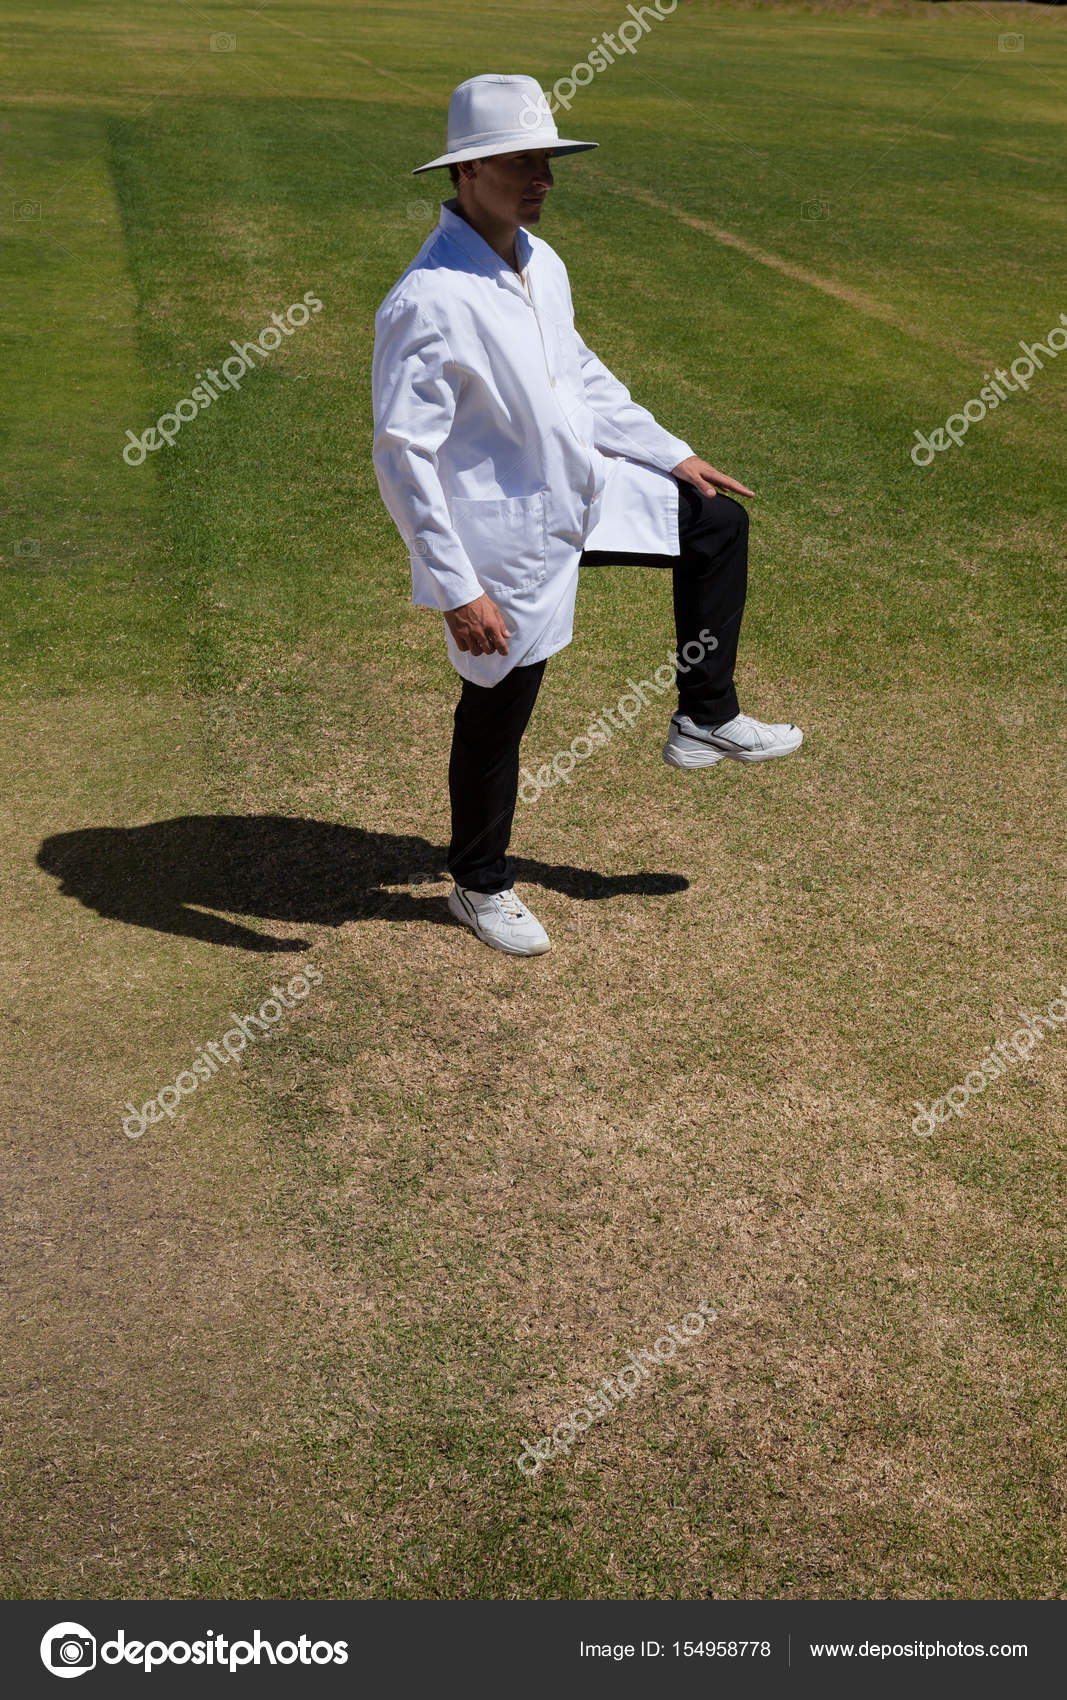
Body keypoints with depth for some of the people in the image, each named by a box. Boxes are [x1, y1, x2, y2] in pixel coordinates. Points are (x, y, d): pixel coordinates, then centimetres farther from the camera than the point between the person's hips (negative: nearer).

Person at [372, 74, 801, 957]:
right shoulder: (429, 302, -25)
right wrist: (458, 591, -26)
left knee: (718, 521, 14)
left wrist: (672, 455, 15)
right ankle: (481, 885, 30)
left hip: (585, 494, 8)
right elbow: (403, 455, -25)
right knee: (497, 715, 7)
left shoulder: (541, 265, 3)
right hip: (509, 536, -8)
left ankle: (706, 719, 24)